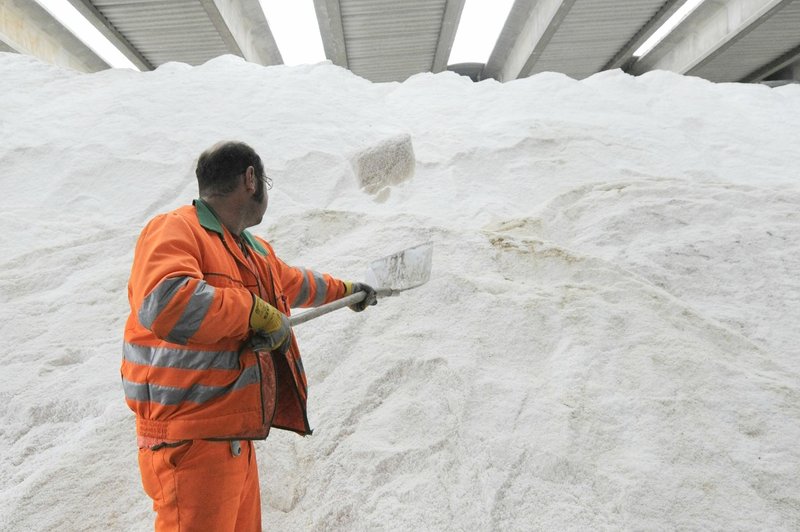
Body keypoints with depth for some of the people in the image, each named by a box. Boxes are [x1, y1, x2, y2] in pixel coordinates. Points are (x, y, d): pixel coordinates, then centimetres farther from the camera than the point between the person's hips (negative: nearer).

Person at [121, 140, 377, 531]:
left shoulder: (255, 251, 15)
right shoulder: (175, 230, -16)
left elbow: (295, 282, 33)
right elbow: (164, 303, -35)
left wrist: (345, 290, 45)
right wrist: (257, 312, -26)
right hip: (190, 444, -9)